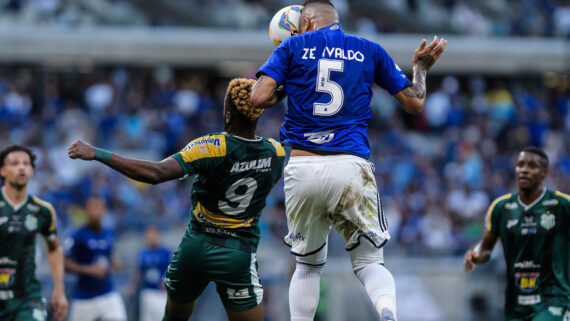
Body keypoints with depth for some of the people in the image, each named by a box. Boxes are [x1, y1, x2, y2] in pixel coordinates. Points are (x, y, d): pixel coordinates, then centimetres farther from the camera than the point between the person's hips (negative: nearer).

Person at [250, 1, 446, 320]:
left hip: (302, 170, 0)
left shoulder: (293, 47, 9)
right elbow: (414, 103, 18)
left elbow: (259, 98, -2)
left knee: (308, 265, 18)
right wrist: (421, 67, 36)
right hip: (351, 168, 0)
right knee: (370, 261, 5)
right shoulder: (370, 51, 12)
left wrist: (287, 88, 19)